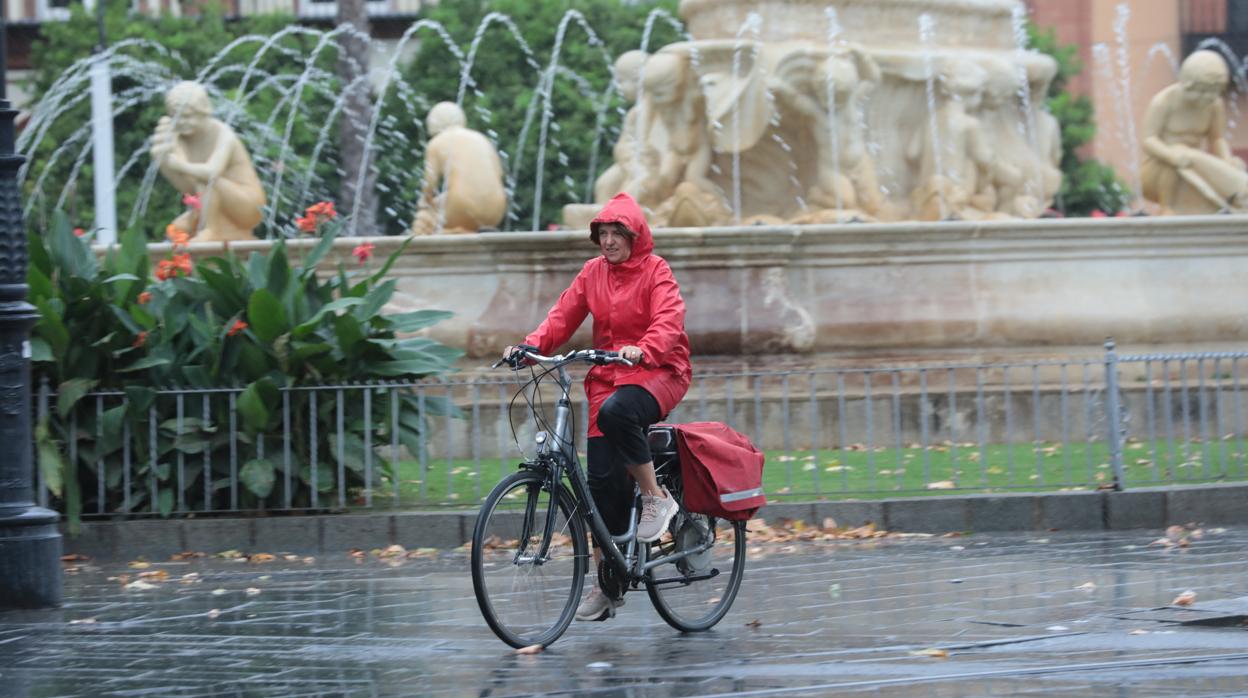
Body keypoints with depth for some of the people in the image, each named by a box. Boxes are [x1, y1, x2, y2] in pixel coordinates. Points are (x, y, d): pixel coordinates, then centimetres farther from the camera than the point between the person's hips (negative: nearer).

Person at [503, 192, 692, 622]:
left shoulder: (656, 271, -6)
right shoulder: (593, 273, 9)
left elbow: (669, 320, -20)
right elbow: (564, 316, 3)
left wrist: (643, 349, -40)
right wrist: (531, 346, -14)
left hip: (657, 372, -5)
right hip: (608, 375, 5)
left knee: (616, 410, -38)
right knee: (603, 479, -4)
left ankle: (656, 498, -19)